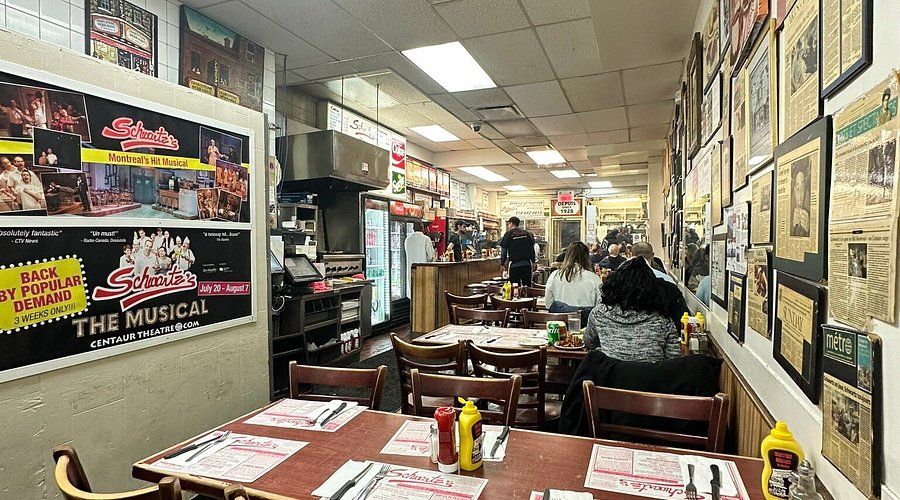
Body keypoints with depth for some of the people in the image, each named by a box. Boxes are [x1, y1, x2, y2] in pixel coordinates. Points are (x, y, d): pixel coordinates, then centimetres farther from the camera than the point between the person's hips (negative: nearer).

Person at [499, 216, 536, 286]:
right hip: (527, 264, 4)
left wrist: (502, 265, 7)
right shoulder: (527, 233, 9)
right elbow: (532, 249, 12)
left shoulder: (508, 234, -2)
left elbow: (504, 251, -1)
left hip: (514, 265, -4)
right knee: (527, 286, 10)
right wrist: (533, 262, 19)